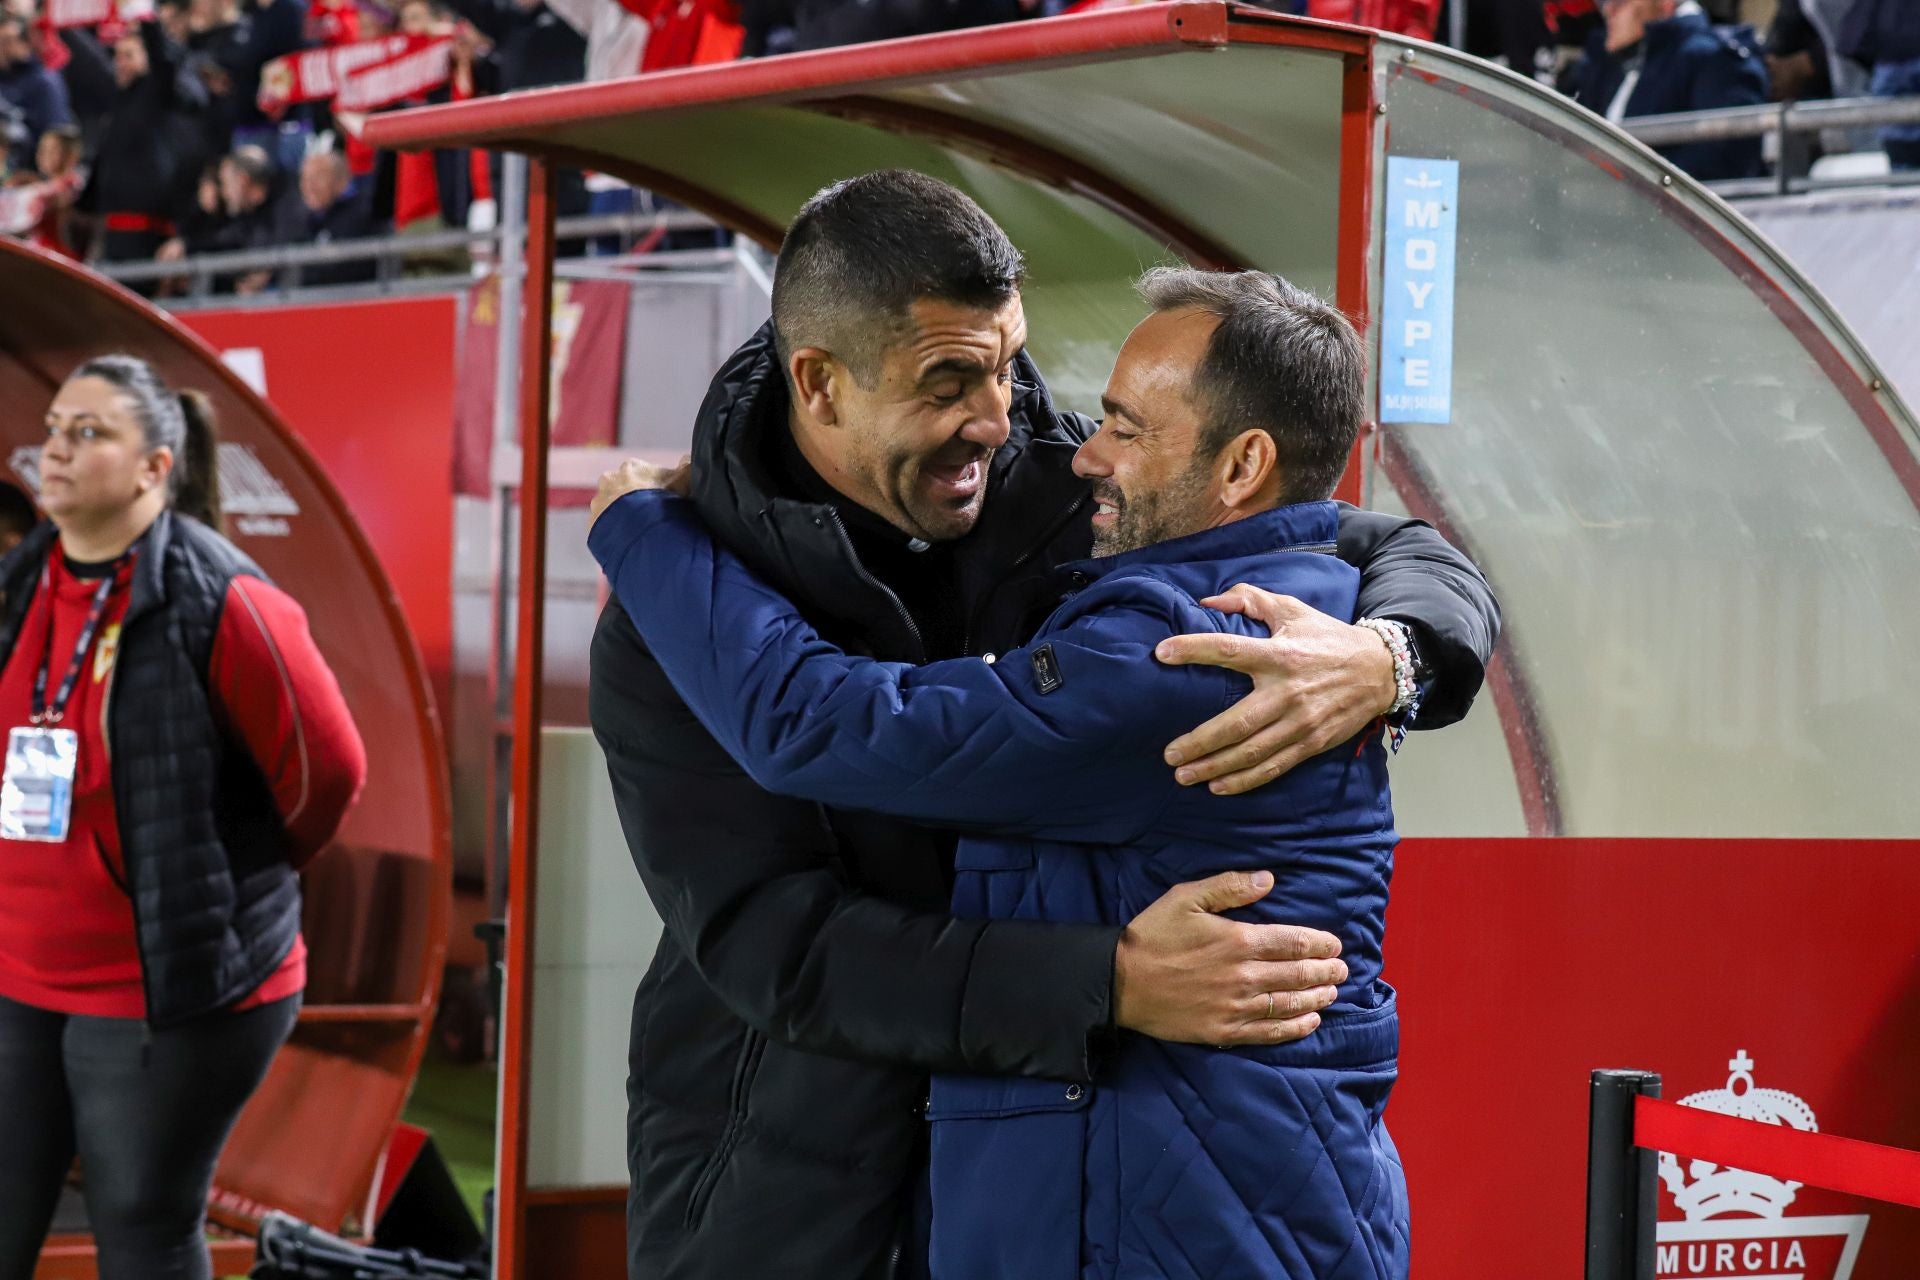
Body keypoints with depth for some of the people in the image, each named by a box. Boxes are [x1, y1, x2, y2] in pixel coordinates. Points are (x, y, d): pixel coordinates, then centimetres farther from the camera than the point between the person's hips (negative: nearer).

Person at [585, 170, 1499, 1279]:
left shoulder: (1070, 484, -9)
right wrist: (1110, 985, -34)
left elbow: (1420, 562, -3)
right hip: (786, 1178, -2)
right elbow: (769, 942, -24)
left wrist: (1381, 665, -29)